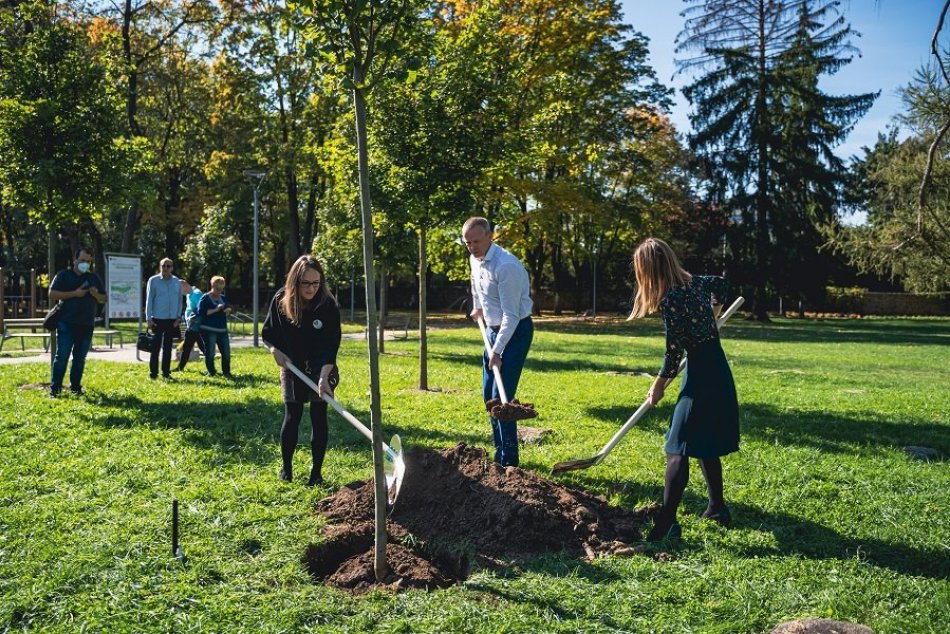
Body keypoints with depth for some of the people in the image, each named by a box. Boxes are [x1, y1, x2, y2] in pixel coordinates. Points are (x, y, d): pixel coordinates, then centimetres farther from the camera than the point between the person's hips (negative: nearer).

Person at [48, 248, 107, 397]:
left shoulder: (94, 278, 14)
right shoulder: (63, 275, 3)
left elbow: (104, 299, 16)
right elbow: (52, 295, -7)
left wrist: (96, 294, -7)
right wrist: (74, 293, -15)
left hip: (87, 325, 4)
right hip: (66, 324, -4)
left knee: (80, 357, 8)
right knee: (62, 356, -5)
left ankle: (75, 387, 16)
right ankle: (55, 388, -1)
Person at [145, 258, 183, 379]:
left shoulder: (177, 282, 6)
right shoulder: (153, 280, -2)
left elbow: (179, 300, 10)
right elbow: (149, 300, -2)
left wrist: (178, 317, 2)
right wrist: (149, 318, -8)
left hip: (172, 320, 3)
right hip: (157, 319, -3)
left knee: (168, 347, 9)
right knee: (155, 347, -1)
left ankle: (166, 372, 16)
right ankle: (153, 373, 5)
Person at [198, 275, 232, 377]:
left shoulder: (223, 298, 14)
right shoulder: (205, 298, -5)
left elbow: (228, 307, 22)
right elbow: (201, 312, -15)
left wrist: (228, 309, -2)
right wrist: (215, 310, -20)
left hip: (222, 330, 6)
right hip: (209, 330, -6)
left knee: (226, 352, 3)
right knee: (210, 352, -2)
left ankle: (226, 372, 13)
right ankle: (211, 372, 10)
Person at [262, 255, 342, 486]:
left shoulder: (328, 305, -21)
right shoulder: (281, 300, -13)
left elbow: (331, 345, -24)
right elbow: (269, 332, 3)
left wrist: (324, 376, -33)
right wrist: (276, 350, -15)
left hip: (321, 368, -1)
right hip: (292, 367, 2)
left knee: (318, 417, -1)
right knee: (292, 417, 1)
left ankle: (316, 472, 8)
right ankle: (286, 468, 16)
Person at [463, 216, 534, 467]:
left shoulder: (506, 266, -26)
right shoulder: (475, 260, 2)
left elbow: (511, 315, -26)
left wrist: (497, 351, -28)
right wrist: (477, 308, 39)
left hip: (515, 331, -9)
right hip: (494, 328, 9)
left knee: (501, 396, -13)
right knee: (488, 394, 11)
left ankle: (509, 461, -6)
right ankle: (500, 455, 22)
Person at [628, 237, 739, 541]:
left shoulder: (670, 300, -19)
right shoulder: (695, 282, 5)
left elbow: (675, 350, -14)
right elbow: (722, 284, 28)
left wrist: (659, 384, -1)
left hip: (700, 373, -9)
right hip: (718, 368, 9)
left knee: (679, 449, -10)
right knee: (705, 445, 20)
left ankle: (666, 522, -13)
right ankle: (717, 507, 30)